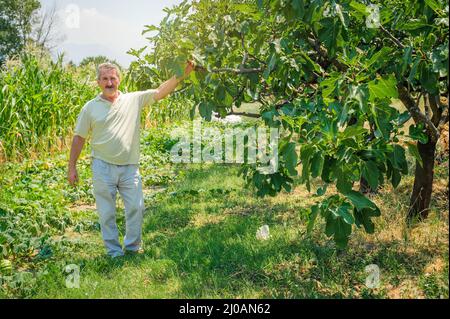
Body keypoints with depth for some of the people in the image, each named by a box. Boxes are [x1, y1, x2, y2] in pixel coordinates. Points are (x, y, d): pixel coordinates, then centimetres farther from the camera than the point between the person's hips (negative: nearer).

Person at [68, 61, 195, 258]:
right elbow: (79, 138, 6)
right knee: (107, 212, 7)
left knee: (136, 207, 5)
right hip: (103, 167, -1)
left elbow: (160, 92, -5)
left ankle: (133, 246, 25)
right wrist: (72, 167, 4)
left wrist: (182, 75, -17)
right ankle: (114, 251, 21)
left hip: (130, 167, 1)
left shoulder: (134, 99, 3)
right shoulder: (90, 107, 2)